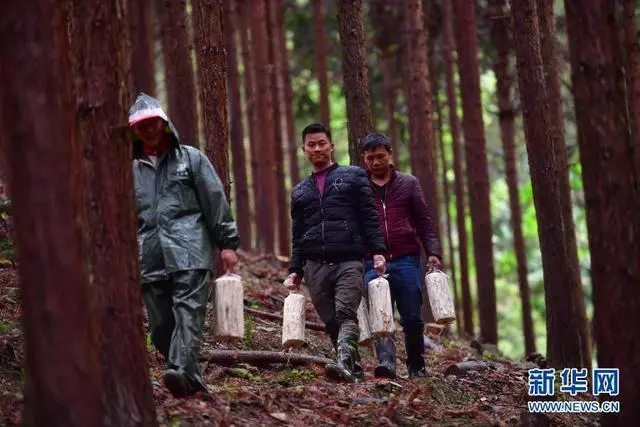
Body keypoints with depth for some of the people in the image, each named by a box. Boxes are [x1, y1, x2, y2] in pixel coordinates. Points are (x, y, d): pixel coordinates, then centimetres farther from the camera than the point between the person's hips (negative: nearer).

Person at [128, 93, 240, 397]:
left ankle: (182, 370, -34)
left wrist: (227, 243, 0)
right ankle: (191, 380, 6)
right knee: (161, 325, -1)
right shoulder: (132, 169, 19)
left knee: (188, 309, -19)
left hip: (189, 250, -4)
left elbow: (215, 201, 7)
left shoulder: (191, 158, 11)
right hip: (150, 257, 4)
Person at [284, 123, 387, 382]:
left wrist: (378, 251, -7)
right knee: (331, 322, -1)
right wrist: (295, 270, 13)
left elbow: (369, 216, 5)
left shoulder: (353, 176, 12)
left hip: (349, 261, -4)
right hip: (315, 266, 4)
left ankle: (344, 363, -37)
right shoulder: (299, 192, 23)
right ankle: (355, 371, 5)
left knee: (345, 314, -21)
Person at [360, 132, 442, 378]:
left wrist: (433, 252, -2)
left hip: (407, 260, 1)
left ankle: (417, 366, 16)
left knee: (412, 317, 2)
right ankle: (386, 361, -26)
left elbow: (424, 221, 10)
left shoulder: (408, 183, 11)